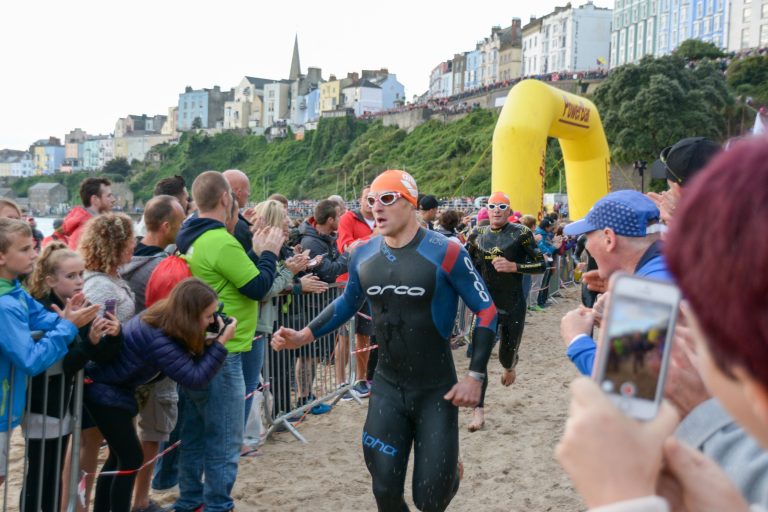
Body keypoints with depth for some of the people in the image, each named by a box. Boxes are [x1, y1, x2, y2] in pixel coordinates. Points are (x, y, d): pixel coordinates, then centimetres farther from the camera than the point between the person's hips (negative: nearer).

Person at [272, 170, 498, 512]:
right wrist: (303, 336, 5)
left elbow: (486, 310, -9)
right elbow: (348, 303, 16)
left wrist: (475, 375, -14)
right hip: (387, 387, 4)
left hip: (437, 391, -4)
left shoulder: (444, 253, -16)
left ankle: (450, 468, 36)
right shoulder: (363, 255, -1)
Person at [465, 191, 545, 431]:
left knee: (507, 356, 10)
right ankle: (478, 412, -5)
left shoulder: (521, 233, -7)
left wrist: (514, 266, -20)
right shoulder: (478, 235, 3)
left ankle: (510, 366, 51)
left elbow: (541, 265, -7)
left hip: (514, 305, -2)